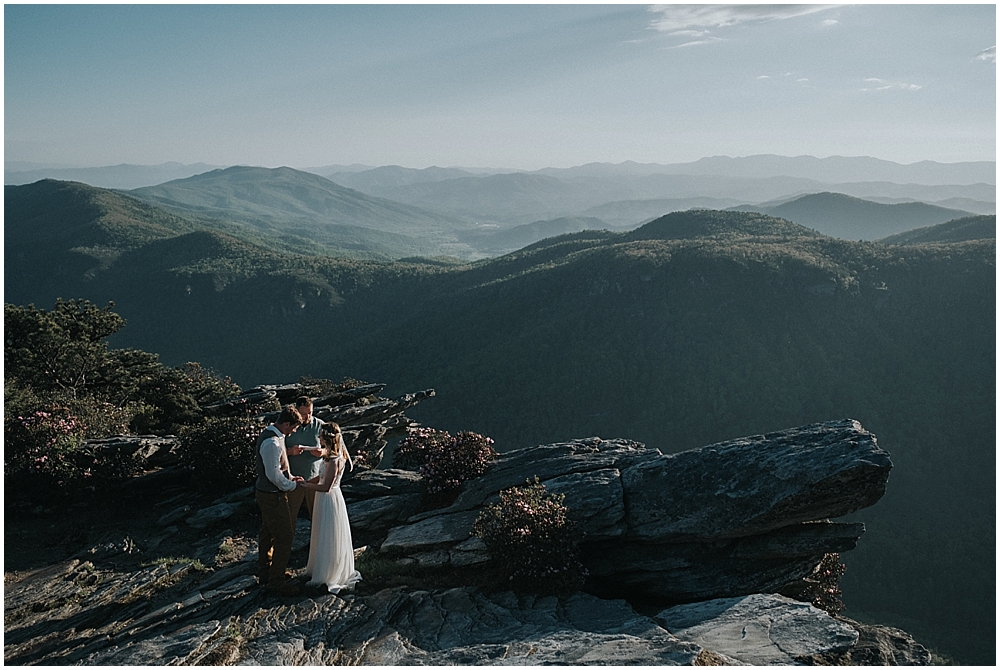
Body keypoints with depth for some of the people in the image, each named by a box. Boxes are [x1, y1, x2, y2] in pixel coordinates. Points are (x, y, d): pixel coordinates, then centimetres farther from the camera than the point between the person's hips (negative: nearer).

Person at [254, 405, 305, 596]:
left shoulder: (269, 434, 5)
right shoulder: (272, 443, -28)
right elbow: (274, 475, -26)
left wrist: (290, 477, 7)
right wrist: (292, 485, -12)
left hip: (265, 492, 11)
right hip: (273, 496, -11)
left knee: (268, 533, 23)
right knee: (285, 536, -3)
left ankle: (265, 572, 39)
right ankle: (276, 582, 6)